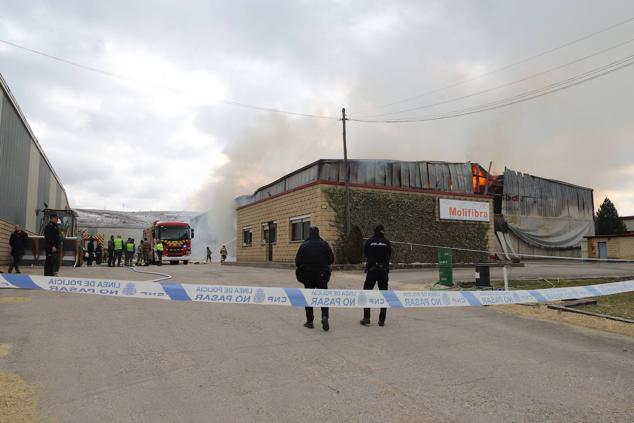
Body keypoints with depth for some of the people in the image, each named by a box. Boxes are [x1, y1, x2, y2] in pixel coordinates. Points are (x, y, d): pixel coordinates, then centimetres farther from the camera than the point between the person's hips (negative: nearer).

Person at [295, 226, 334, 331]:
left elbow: (297, 261, -4)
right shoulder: (324, 244, -4)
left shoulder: (304, 245, -4)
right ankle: (324, 316, -13)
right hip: (322, 275, 0)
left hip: (307, 275, 0)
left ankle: (309, 321, 12)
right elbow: (331, 259, -2)